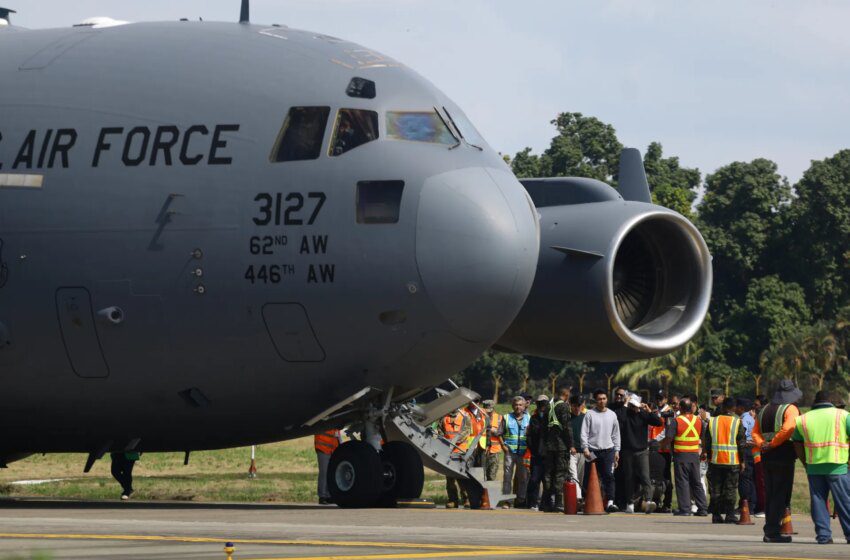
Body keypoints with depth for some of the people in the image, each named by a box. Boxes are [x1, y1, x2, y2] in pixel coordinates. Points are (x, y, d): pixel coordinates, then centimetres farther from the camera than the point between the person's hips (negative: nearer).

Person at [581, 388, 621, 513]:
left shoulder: (612, 415, 12)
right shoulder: (590, 414, 1)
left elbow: (616, 434, 17)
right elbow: (584, 433, -2)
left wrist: (617, 450, 11)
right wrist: (585, 448, -12)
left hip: (608, 450, 2)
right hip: (593, 451, -2)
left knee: (609, 476, -11)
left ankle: (610, 503, -18)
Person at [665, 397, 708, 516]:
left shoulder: (676, 421, -10)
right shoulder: (698, 420, 4)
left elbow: (669, 438, -13)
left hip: (681, 454, -4)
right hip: (695, 455, 4)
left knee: (682, 481, 1)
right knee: (696, 482, 11)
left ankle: (685, 508, -2)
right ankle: (703, 508, 10)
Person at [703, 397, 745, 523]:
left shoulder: (712, 421, 2)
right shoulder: (737, 422, -5)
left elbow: (707, 442, 5)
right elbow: (742, 443, -5)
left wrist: (708, 456, 14)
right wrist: (743, 461, 2)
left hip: (715, 461, 2)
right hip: (732, 461, -2)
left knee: (715, 489, 7)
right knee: (731, 489, 3)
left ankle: (716, 515, 7)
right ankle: (730, 515, -1)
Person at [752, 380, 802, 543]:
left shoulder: (764, 410, 15)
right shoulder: (791, 409, -7)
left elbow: (755, 432, 12)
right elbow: (788, 429, -23)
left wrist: (762, 444, -3)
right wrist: (772, 444, -15)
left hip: (767, 457, 7)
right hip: (784, 456, -7)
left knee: (770, 494, 13)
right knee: (781, 495, -4)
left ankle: (769, 530, 16)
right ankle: (773, 531, -8)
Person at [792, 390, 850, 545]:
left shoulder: (803, 419, 12)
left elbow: (797, 445, 13)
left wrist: (805, 463, 19)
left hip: (813, 467, 3)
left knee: (818, 501, 8)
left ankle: (823, 535, 4)